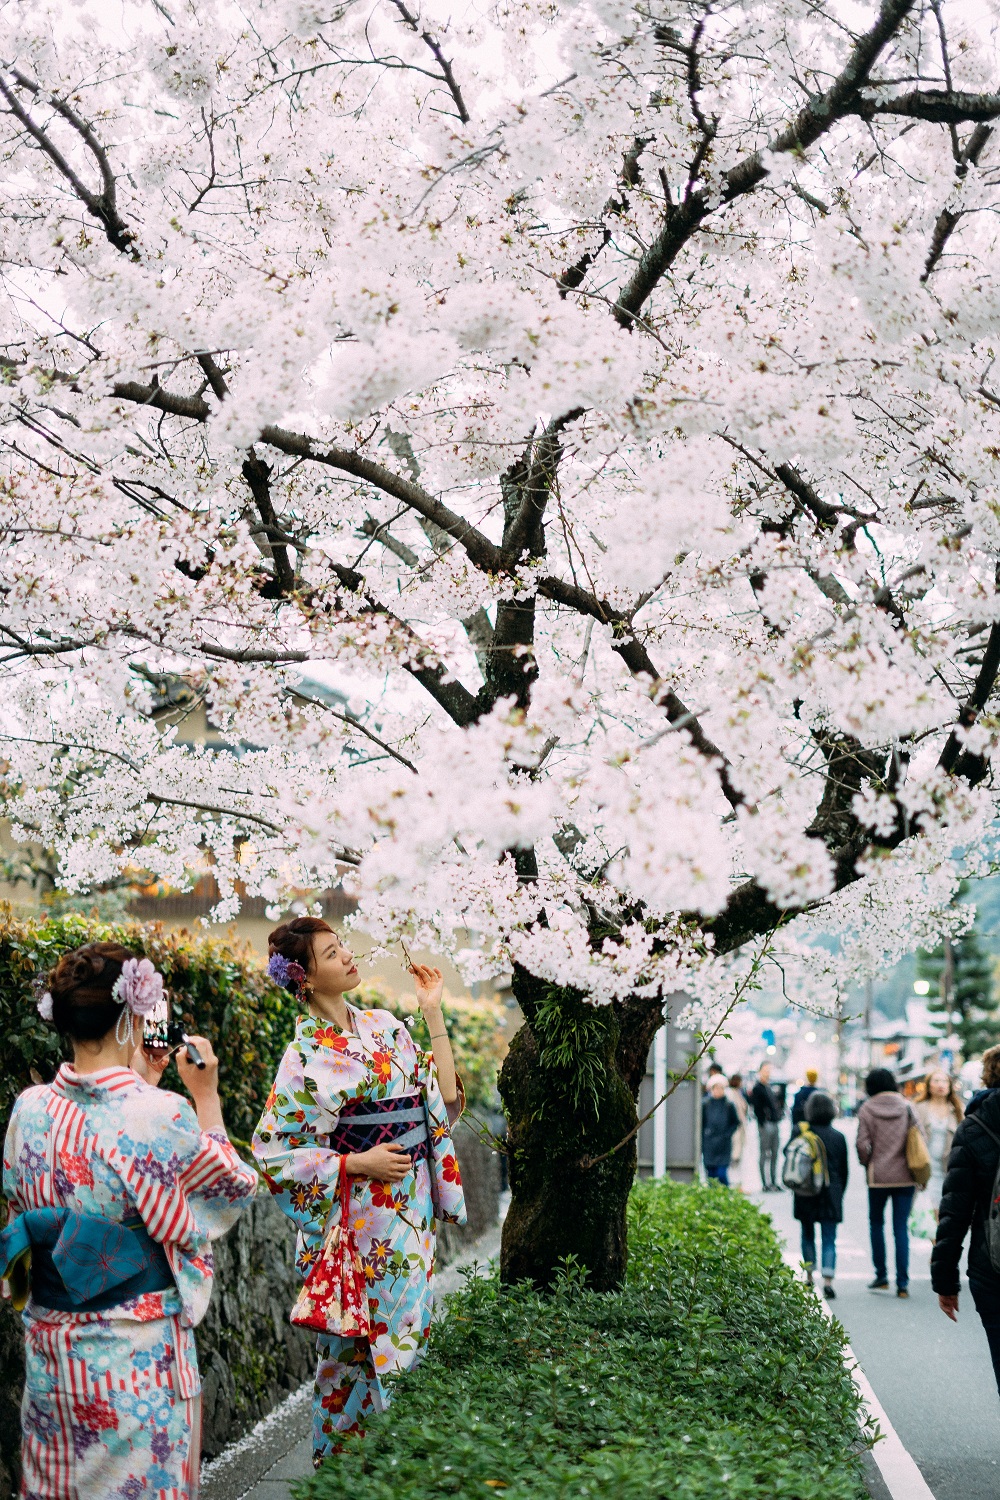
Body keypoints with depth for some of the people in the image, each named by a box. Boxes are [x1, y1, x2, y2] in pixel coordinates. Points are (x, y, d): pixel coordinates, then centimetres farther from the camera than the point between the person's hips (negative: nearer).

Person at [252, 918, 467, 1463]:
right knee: (355, 1352, 2)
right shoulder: (308, 1056, -12)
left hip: (411, 1213, 6)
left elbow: (444, 1097, 7)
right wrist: (357, 1163, -17)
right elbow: (275, 1153, -12)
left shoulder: (383, 1026, 7)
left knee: (407, 1340, 13)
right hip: (357, 1223, -6)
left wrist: (433, 1013, 3)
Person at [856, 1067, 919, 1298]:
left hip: (878, 1175, -2)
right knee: (901, 1227, 4)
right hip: (904, 1176, 2)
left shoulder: (867, 1109, -5)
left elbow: (862, 1143, -10)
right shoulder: (906, 1107, 1)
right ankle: (902, 1283, 0)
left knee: (876, 1223, 15)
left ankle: (881, 1277, 15)